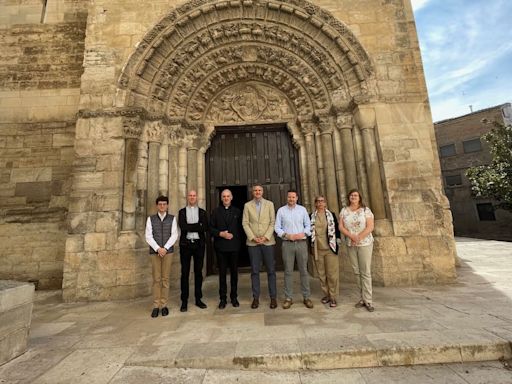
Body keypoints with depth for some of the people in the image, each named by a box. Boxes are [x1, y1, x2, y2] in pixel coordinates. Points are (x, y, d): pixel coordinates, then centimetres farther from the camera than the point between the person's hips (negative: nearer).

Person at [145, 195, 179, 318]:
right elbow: (148, 236, -2)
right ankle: (156, 306, 13)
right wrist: (158, 249, -12)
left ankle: (164, 305, 14)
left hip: (168, 251, 0)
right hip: (154, 252, 0)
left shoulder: (172, 218, 3)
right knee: (156, 279, 4)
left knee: (165, 279, 5)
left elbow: (174, 235, -3)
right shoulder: (151, 219, 4)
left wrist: (165, 248, -13)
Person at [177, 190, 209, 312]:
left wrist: (190, 227, -11)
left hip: (199, 244, 1)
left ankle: (198, 299, 21)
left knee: (198, 272, 8)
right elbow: (182, 227, -10)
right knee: (185, 272, 4)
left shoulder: (202, 212, 8)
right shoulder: (182, 212, 6)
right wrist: (198, 226, -12)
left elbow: (205, 228, -6)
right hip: (185, 244, -1)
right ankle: (184, 301, 16)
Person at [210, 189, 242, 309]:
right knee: (222, 273, 7)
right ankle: (223, 298, 19)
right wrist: (221, 234, -12)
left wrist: (234, 236, -7)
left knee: (234, 272, 9)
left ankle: (234, 297, 23)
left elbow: (241, 228, 6)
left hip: (234, 246, 1)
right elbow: (211, 228, 2)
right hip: (221, 246, 0)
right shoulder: (216, 211, 6)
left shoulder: (237, 211, 6)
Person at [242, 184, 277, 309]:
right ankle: (256, 298, 17)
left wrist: (266, 237, -10)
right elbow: (245, 223, 1)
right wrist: (253, 237, -9)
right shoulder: (247, 205, 6)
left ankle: (273, 297, 16)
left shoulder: (269, 204, 6)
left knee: (271, 270, 5)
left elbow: (273, 222, 0)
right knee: (254, 271, 6)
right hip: (253, 242, 0)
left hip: (268, 241, 0)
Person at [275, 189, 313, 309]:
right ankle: (288, 298, 15)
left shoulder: (302, 209, 6)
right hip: (287, 244, -1)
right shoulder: (281, 210, 2)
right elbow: (277, 228, 2)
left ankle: (306, 297, 18)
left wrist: (303, 233, -10)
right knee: (288, 271, 4)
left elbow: (308, 225, 8)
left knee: (304, 270, 6)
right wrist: (287, 235, -12)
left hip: (301, 243, 1)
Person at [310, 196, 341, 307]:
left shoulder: (331, 214, 4)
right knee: (321, 274, 10)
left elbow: (337, 229, 5)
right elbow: (309, 230, 11)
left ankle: (333, 297, 12)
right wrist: (311, 244, 6)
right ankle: (326, 294, 25)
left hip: (330, 249, -1)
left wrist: (337, 243, -1)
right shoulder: (311, 216, 5)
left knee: (332, 274, -1)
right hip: (317, 250, 2)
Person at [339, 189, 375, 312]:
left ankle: (368, 300, 6)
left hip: (365, 244, -2)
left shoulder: (366, 210, -2)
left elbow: (370, 227, -9)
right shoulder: (344, 211, 5)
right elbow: (341, 227, -1)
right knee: (357, 272, 7)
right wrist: (352, 236, -15)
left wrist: (358, 237, -16)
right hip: (351, 245, 3)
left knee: (366, 272, -2)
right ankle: (362, 298, 18)